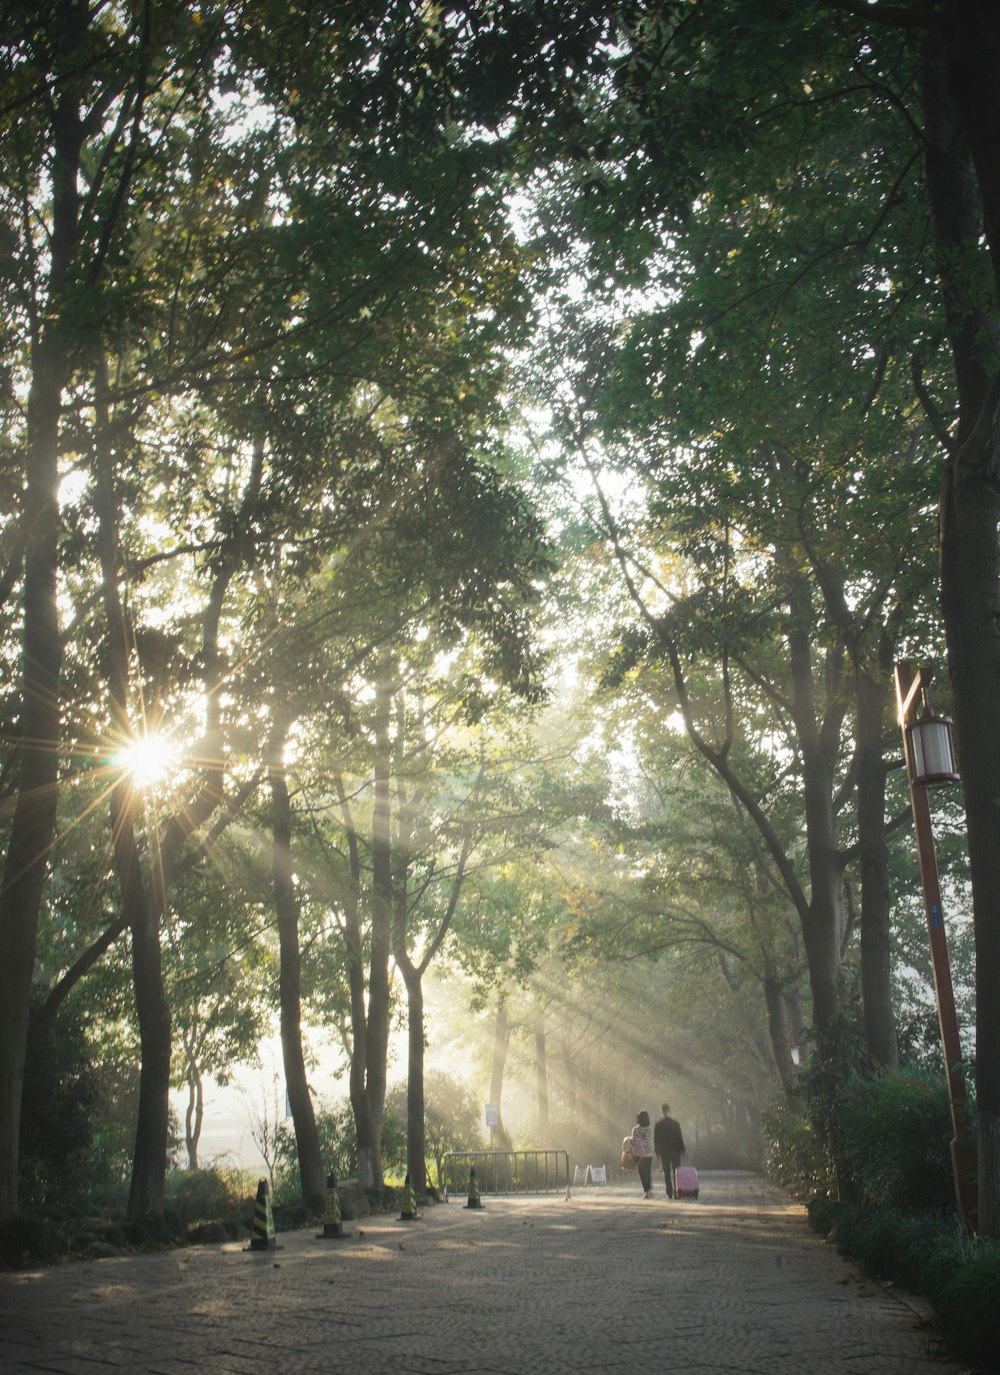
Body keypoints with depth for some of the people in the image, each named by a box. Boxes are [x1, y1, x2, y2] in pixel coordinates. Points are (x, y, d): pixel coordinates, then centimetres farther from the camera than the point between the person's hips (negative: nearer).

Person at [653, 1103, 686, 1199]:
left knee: (667, 1173, 5)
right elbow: (680, 1138, -2)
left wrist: (657, 1151, 9)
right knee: (676, 1172, 6)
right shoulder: (675, 1123, -4)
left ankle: (669, 1193, 1)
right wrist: (682, 1149, 4)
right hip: (675, 1151, 0)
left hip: (663, 1152, 0)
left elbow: (655, 1140, 0)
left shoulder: (658, 1125, -3)